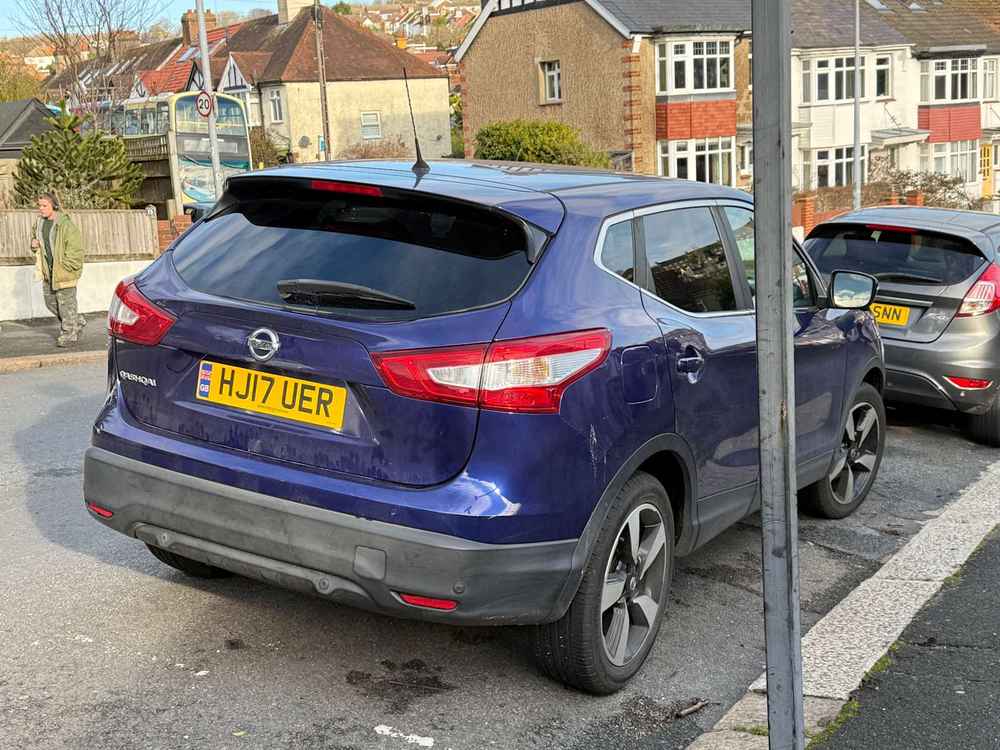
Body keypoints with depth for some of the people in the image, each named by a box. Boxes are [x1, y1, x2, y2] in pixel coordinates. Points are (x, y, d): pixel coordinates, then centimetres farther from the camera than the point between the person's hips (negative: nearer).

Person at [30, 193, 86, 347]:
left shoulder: (65, 225, -17)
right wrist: (34, 244, 3)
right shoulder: (39, 223, 8)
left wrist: (65, 266, -18)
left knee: (66, 303, -1)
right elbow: (35, 237, 27)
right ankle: (77, 321, 31)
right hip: (48, 272, 8)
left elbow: (75, 248, -17)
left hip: (64, 271, -8)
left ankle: (69, 334, 10)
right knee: (50, 301, 15)